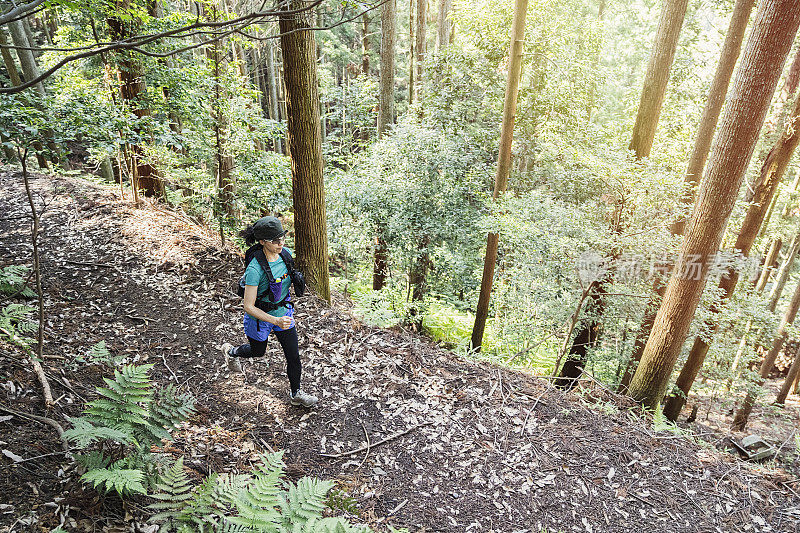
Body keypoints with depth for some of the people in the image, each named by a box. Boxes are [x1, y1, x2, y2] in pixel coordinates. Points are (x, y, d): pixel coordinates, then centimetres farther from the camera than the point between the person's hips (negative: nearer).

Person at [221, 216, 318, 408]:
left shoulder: (286, 254, -14)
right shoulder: (255, 269, -33)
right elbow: (248, 307, -27)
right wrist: (276, 321, -36)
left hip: (283, 311, 5)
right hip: (259, 316, -4)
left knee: (294, 356, 9)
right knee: (258, 351, 24)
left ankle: (296, 394, 32)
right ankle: (231, 351, 57)